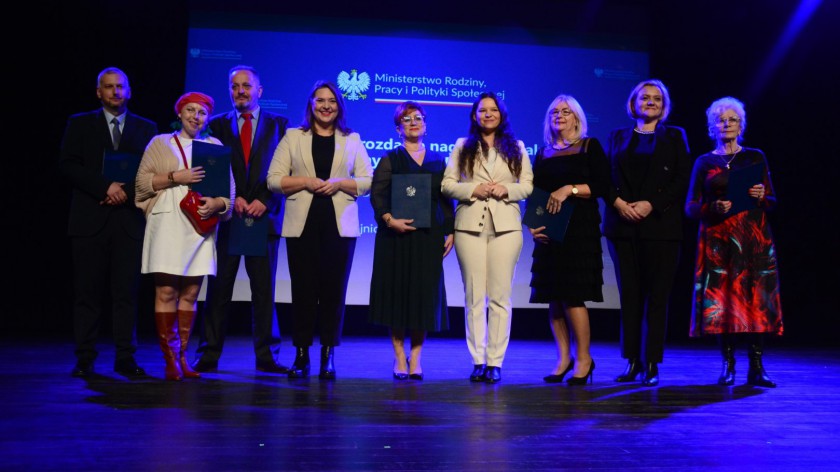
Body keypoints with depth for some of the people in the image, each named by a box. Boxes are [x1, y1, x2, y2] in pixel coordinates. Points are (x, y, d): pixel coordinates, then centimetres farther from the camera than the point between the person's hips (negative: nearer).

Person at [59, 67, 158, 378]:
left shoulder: (146, 128, 14)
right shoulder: (80, 124, 11)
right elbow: (68, 165, 0)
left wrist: (126, 193, -9)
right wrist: (105, 187, -11)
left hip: (129, 219, 1)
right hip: (90, 219, 0)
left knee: (126, 292, -1)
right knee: (87, 292, 0)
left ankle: (125, 358, 4)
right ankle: (84, 358, 6)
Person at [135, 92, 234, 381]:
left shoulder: (215, 146, 16)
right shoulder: (160, 143, 12)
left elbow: (228, 186, 11)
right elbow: (142, 180, 3)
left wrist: (218, 202, -9)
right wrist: (176, 177, -8)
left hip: (200, 225, 2)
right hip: (167, 224, -2)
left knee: (190, 294, 2)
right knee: (166, 292, -7)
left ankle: (182, 357, 7)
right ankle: (170, 359, -3)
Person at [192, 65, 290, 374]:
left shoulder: (278, 124, 9)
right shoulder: (218, 125, 12)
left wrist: (265, 201, -9)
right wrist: (231, 199, -8)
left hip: (263, 217, 0)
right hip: (226, 217, 1)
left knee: (264, 290, 3)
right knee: (219, 288, 2)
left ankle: (266, 356, 9)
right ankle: (209, 355, 8)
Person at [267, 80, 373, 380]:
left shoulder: (352, 141, 13)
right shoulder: (293, 137, 11)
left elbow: (367, 181, 6)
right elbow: (274, 179, 3)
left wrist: (339, 183, -10)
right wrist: (305, 181, -11)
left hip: (340, 225, 0)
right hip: (302, 225, 0)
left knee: (333, 290, -1)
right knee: (303, 289, -1)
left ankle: (328, 357, 6)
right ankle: (301, 355, 7)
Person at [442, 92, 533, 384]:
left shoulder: (516, 148, 14)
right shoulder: (462, 146, 13)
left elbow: (529, 185, 8)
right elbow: (447, 184, 6)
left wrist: (507, 190, -10)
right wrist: (472, 190, -10)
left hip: (505, 225, 0)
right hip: (470, 225, 0)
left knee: (500, 296, -2)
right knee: (474, 296, 0)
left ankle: (495, 362, 2)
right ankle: (478, 361, 6)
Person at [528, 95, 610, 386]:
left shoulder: (590, 147, 4)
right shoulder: (543, 154, 16)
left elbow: (603, 186, -5)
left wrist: (569, 190, -15)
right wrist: (532, 224, 0)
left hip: (579, 230, -5)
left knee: (572, 295, -10)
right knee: (553, 298, 3)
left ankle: (583, 359, 2)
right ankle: (563, 358, 12)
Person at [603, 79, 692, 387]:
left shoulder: (674, 136, 11)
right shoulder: (618, 137, 16)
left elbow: (683, 179, 0)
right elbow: (605, 177, 9)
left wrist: (652, 205, -11)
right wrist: (618, 202, -10)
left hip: (660, 225, -2)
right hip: (623, 224, 2)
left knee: (657, 295, -3)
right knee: (629, 295, 3)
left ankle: (651, 364, 1)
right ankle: (632, 362, 8)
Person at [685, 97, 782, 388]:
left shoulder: (755, 157, 11)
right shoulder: (704, 162, 9)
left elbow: (773, 201, 11)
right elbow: (691, 207, 5)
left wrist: (762, 197, -10)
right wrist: (714, 207, -14)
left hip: (754, 238, 0)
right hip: (718, 239, 0)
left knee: (756, 298, -6)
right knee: (721, 299, -5)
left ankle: (756, 369, -3)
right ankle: (728, 366, 3)